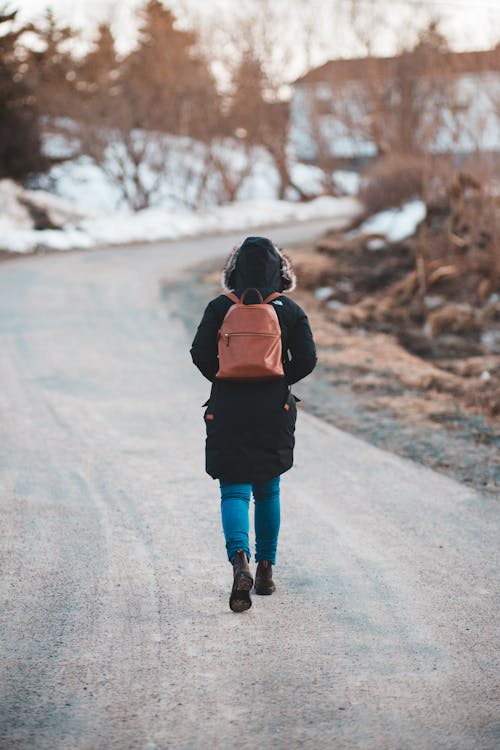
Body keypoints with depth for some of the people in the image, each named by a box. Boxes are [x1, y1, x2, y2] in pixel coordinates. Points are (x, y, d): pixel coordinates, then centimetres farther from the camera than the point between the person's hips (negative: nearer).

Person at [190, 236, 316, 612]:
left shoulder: (220, 308, -3)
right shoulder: (290, 311, -1)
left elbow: (201, 355, -7)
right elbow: (306, 360, -5)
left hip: (227, 411, -1)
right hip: (274, 411, 1)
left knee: (234, 491, 0)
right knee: (268, 490, 17)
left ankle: (240, 559, -25)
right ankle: (266, 569, 22)